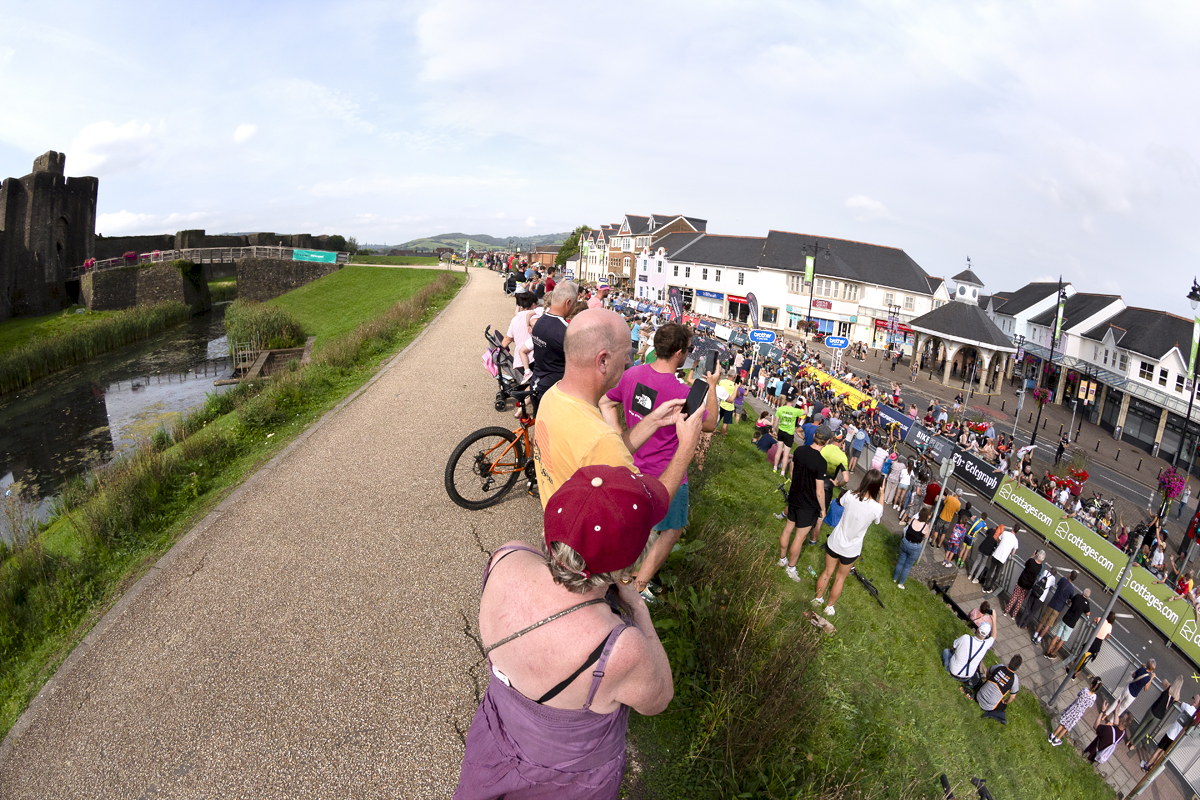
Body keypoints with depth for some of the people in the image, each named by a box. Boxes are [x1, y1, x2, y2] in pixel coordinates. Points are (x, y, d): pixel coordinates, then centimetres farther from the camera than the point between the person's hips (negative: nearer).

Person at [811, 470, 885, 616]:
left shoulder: (850, 495, -21)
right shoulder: (877, 508, -25)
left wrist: (861, 486, 3)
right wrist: (881, 494, -3)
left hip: (834, 542, 1)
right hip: (851, 550, -1)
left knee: (827, 572, 24)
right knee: (840, 578, 22)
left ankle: (818, 599, 42)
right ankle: (829, 607, 38)